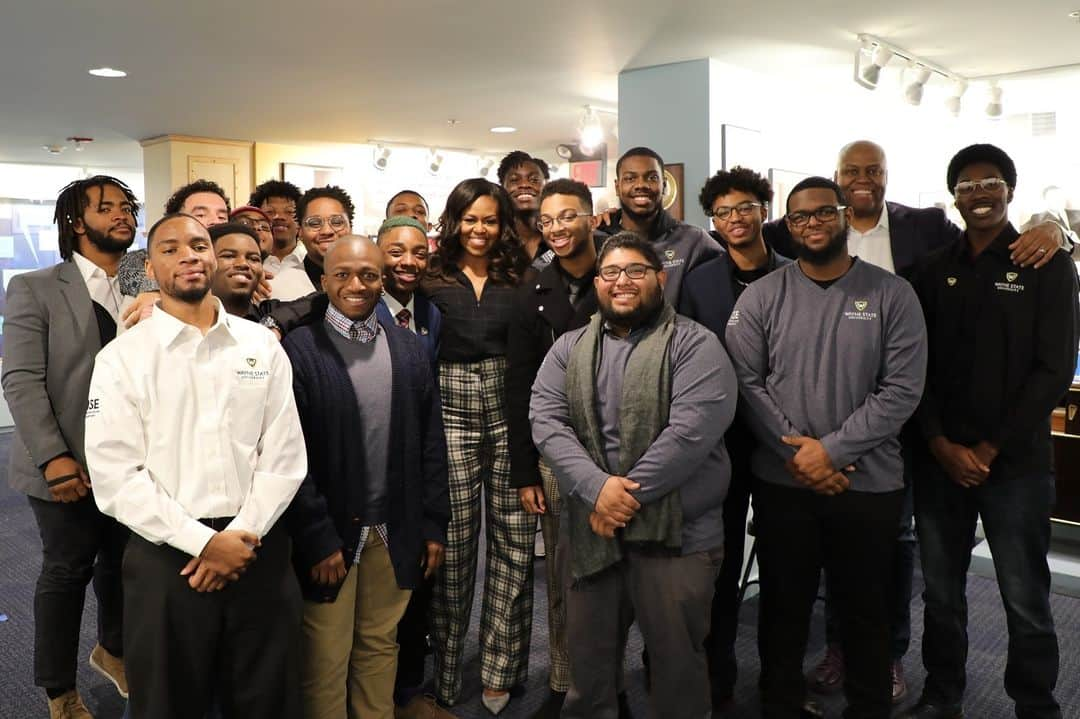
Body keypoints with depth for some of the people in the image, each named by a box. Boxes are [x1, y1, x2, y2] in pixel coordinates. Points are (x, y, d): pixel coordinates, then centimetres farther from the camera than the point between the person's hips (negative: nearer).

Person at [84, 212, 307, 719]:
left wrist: (244, 534, -9)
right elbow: (114, 476, -9)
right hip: (168, 555, -2)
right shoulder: (122, 357, -3)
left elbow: (285, 454, 1)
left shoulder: (263, 346, 4)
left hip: (260, 550, 2)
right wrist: (203, 541, -13)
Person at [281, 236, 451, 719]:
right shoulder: (299, 350, -9)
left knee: (380, 649, 19)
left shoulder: (409, 348, 5)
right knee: (325, 664, 10)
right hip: (330, 535, -4)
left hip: (396, 534, 4)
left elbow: (431, 443, 7)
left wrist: (435, 525, 5)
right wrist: (318, 539, -12)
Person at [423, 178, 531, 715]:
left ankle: (501, 670, 19)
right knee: (453, 544, 1)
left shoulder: (518, 278, 10)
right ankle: (445, 675, 18)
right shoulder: (433, 279, 5)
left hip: (510, 412, 2)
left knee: (514, 544, 4)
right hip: (452, 413, -1)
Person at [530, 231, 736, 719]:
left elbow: (691, 431, -18)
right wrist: (598, 488, -18)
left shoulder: (695, 345, -6)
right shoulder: (569, 349, 8)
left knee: (677, 659, 10)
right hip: (590, 529, 4)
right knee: (587, 658, 17)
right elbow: (546, 422, -4)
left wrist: (627, 495, -18)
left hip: (677, 533, -3)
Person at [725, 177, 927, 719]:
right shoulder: (761, 296, 1)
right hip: (781, 482, 1)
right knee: (783, 606, 14)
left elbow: (902, 389, -8)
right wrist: (796, 454, -13)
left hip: (869, 483, 0)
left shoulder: (892, 294, -2)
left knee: (866, 611, 14)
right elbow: (745, 381, -5)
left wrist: (832, 450, -15)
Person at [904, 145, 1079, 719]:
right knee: (940, 591, 11)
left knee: (1026, 600, 3)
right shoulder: (935, 270, 8)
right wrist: (941, 444, -6)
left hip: (1016, 462, -3)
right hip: (939, 460, 3)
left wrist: (989, 448, -10)